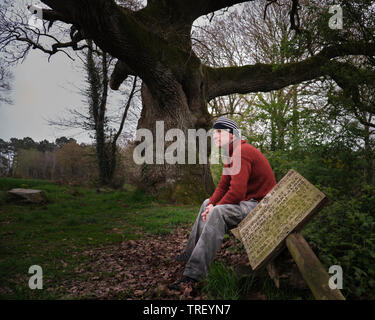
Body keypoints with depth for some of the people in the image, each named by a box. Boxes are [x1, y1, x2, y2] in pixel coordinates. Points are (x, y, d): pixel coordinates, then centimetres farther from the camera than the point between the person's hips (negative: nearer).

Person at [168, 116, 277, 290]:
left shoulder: (241, 152, -21)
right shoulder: (231, 154, 13)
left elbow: (236, 193, -28)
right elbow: (223, 186, 13)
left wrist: (215, 208, -14)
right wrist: (212, 204, -5)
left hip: (260, 205, -11)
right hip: (247, 201, 11)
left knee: (218, 212, -32)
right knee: (207, 203, 19)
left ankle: (193, 274, -31)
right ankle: (190, 253, 21)